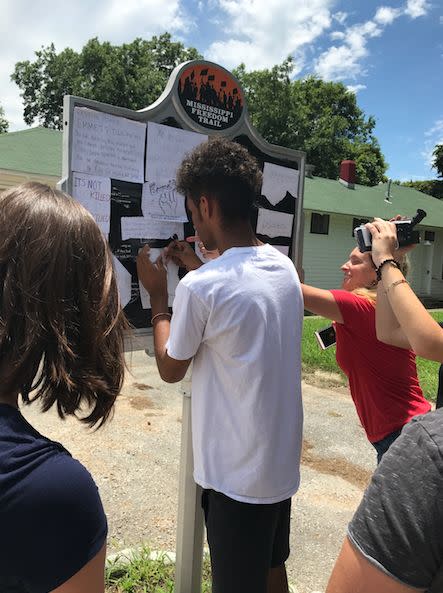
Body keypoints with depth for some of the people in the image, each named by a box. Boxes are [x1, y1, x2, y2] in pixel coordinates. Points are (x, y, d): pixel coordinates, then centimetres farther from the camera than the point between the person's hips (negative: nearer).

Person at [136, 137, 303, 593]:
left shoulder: (199, 288, -25)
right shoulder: (285, 267, -2)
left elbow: (171, 369, -9)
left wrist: (158, 295, 0)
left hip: (236, 474, -7)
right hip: (283, 461, 7)